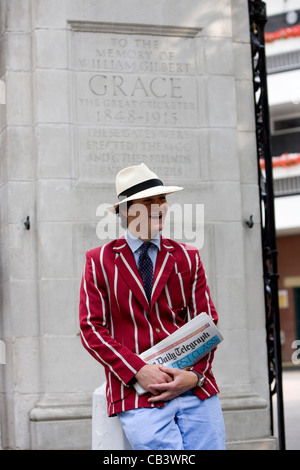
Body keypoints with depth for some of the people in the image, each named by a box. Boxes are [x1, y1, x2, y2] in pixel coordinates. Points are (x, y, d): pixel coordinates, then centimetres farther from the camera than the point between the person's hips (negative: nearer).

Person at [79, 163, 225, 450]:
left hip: (196, 388, 3)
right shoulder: (100, 261, 6)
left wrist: (195, 374, -9)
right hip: (137, 392, -2)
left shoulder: (187, 258, 13)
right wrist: (138, 371, -12)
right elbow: (91, 328, 0)